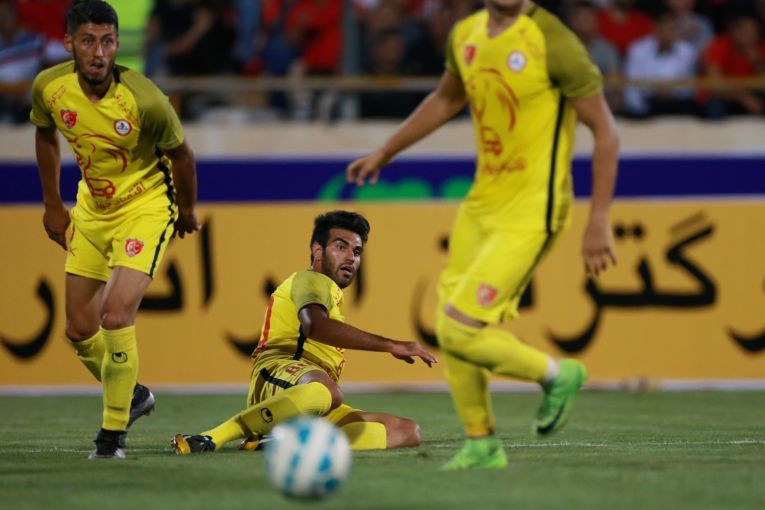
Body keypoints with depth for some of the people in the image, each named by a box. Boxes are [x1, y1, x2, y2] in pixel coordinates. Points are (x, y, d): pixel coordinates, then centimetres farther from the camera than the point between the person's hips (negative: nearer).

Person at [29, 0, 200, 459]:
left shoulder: (144, 100, -28)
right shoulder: (49, 87, -15)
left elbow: (180, 153, -10)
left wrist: (187, 211, 4)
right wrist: (53, 206, 12)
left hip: (146, 206, -5)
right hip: (91, 208, 5)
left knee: (117, 315, -21)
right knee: (80, 330, 8)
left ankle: (114, 431, -5)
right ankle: (134, 396, 36)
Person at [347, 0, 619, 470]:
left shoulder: (553, 42, -16)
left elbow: (605, 131, -13)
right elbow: (446, 100, 27)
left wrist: (599, 221, -17)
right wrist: (384, 154, 31)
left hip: (530, 212, -7)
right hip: (482, 201, 7)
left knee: (461, 331, -14)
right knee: (451, 332, 9)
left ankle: (557, 375, 10)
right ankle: (482, 446, 26)